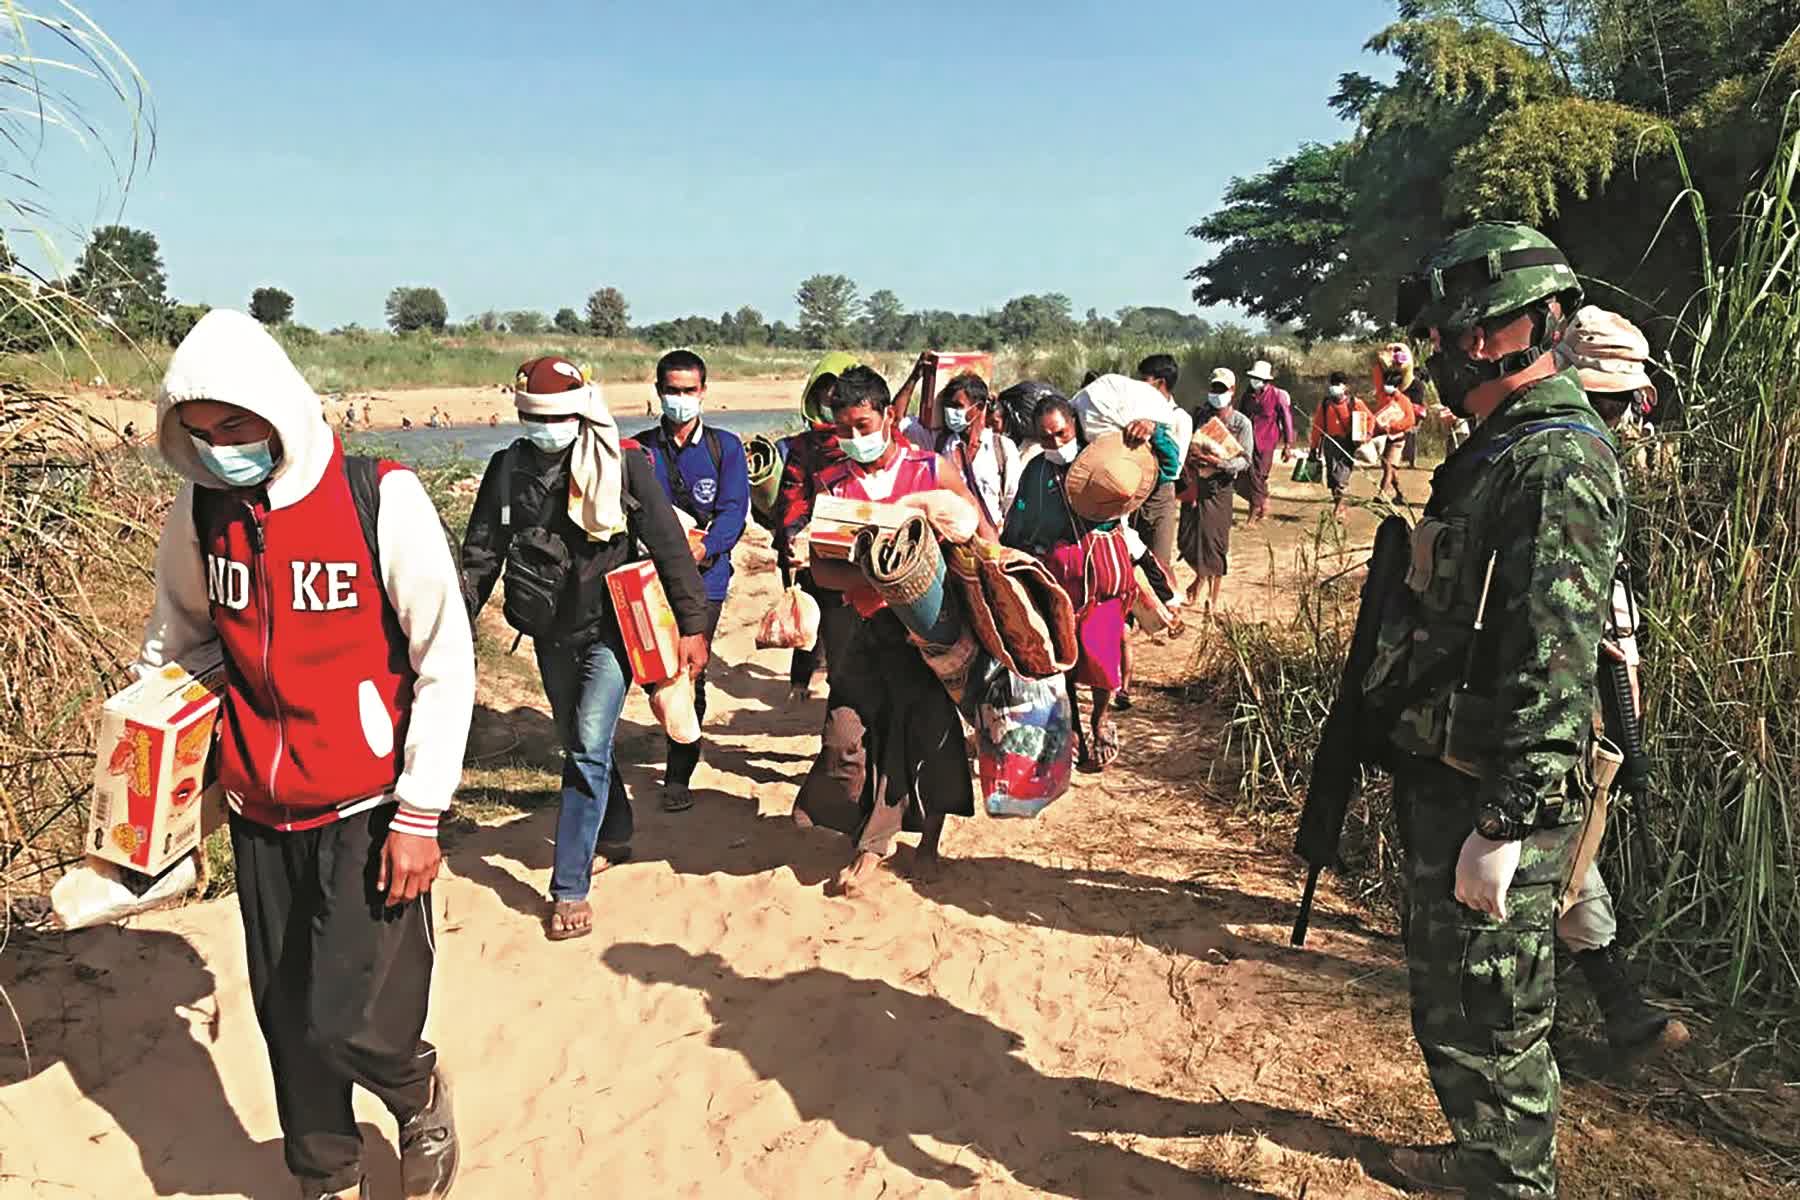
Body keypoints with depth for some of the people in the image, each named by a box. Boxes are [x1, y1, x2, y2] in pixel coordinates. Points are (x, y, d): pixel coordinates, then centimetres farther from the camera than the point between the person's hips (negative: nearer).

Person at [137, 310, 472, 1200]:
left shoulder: (381, 500, -14)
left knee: (346, 1020, -8)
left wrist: (420, 815, -12)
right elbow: (172, 642, 17)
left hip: (367, 809, -4)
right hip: (260, 814, 5)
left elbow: (446, 664, -12)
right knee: (287, 1019, 12)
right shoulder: (200, 512, 0)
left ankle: (417, 1090, 26)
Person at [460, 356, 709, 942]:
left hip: (609, 628, -4)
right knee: (579, 746, 17)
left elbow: (669, 546, -7)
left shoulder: (622, 463, -11)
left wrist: (692, 624, -9)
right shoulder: (510, 467, -1)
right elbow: (481, 553, 5)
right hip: (550, 631, 4)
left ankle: (570, 888, -5)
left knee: (589, 750, -11)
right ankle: (610, 832, 41)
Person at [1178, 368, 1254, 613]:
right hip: (1193, 486, 3)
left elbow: (1245, 461, -8)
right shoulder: (1200, 416, 7)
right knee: (1187, 540, 6)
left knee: (1216, 544, -1)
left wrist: (1220, 463, -24)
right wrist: (1187, 460, -9)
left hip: (1219, 489, -3)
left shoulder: (1242, 423, -3)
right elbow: (1183, 446, 12)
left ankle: (1213, 598, 13)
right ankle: (1200, 576, 37)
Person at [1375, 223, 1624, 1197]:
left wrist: (1503, 825, -25)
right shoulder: (1503, 449, 12)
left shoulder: (1557, 466, -21)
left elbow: (1554, 668, -26)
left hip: (1495, 797, -10)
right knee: (1449, 998, 23)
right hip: (1446, 778, 10)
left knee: (1484, 1017, 3)